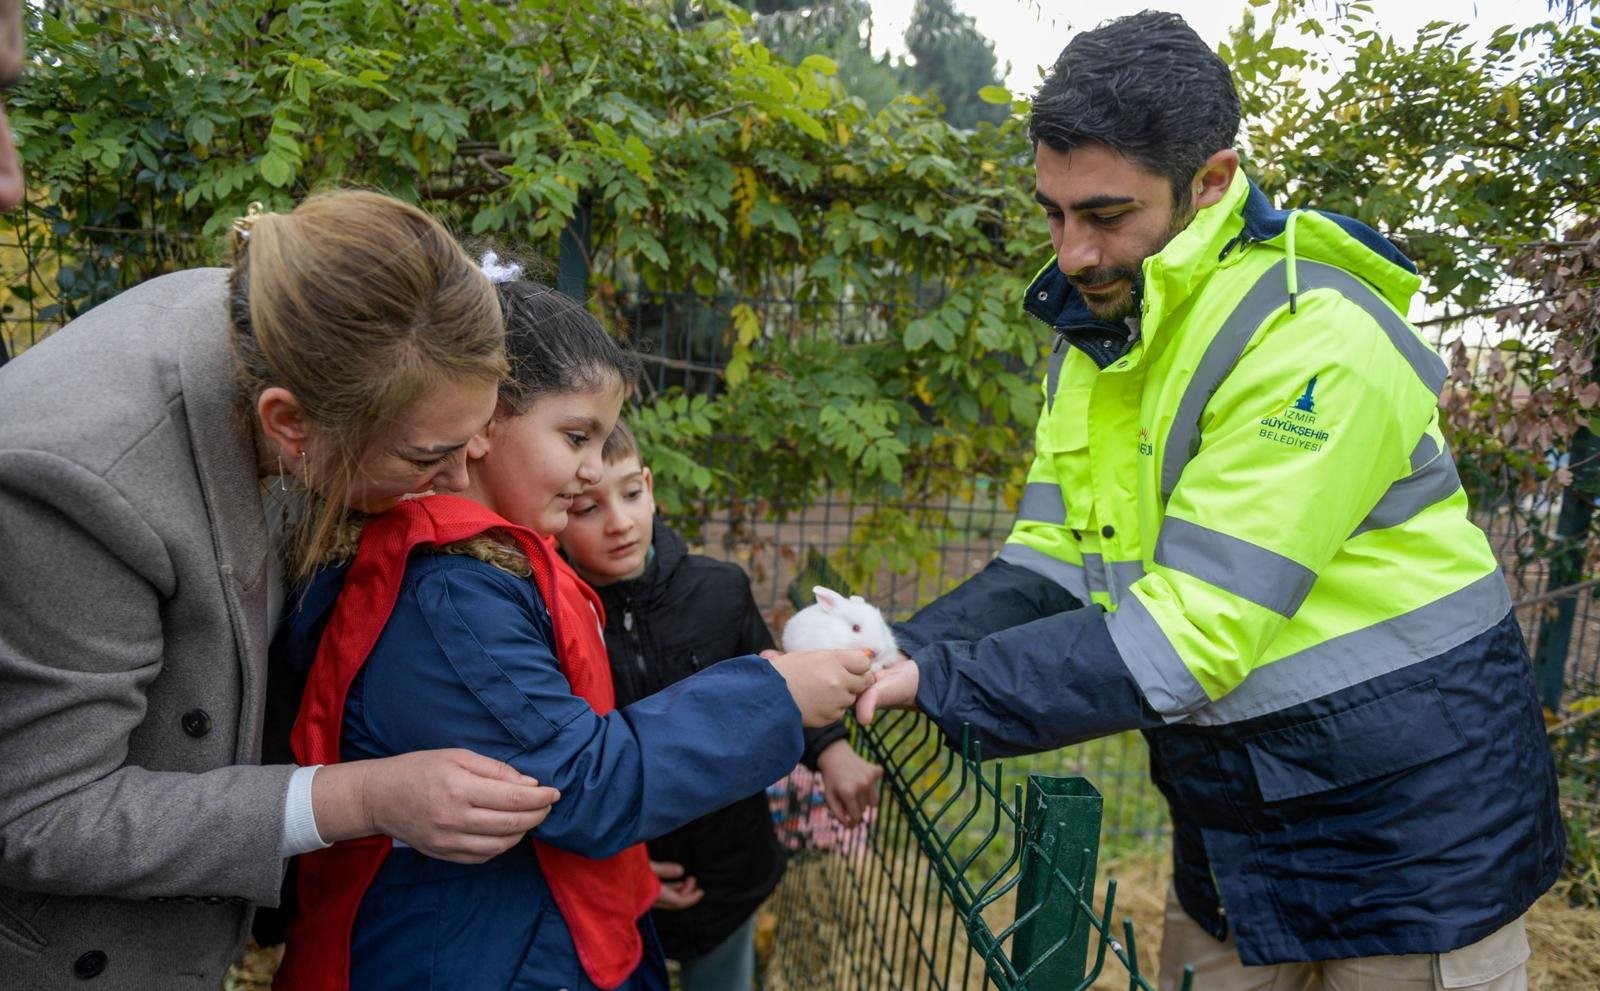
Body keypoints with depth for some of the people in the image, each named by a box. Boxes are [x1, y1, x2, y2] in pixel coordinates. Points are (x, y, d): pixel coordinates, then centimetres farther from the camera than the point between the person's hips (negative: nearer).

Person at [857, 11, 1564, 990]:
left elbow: (1184, 639, -28)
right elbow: (1049, 569, -3)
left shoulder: (1315, 341, -25)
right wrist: (886, 666, -18)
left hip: (1410, 836, -6)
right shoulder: (1095, 336, 0)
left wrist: (936, 683, -28)